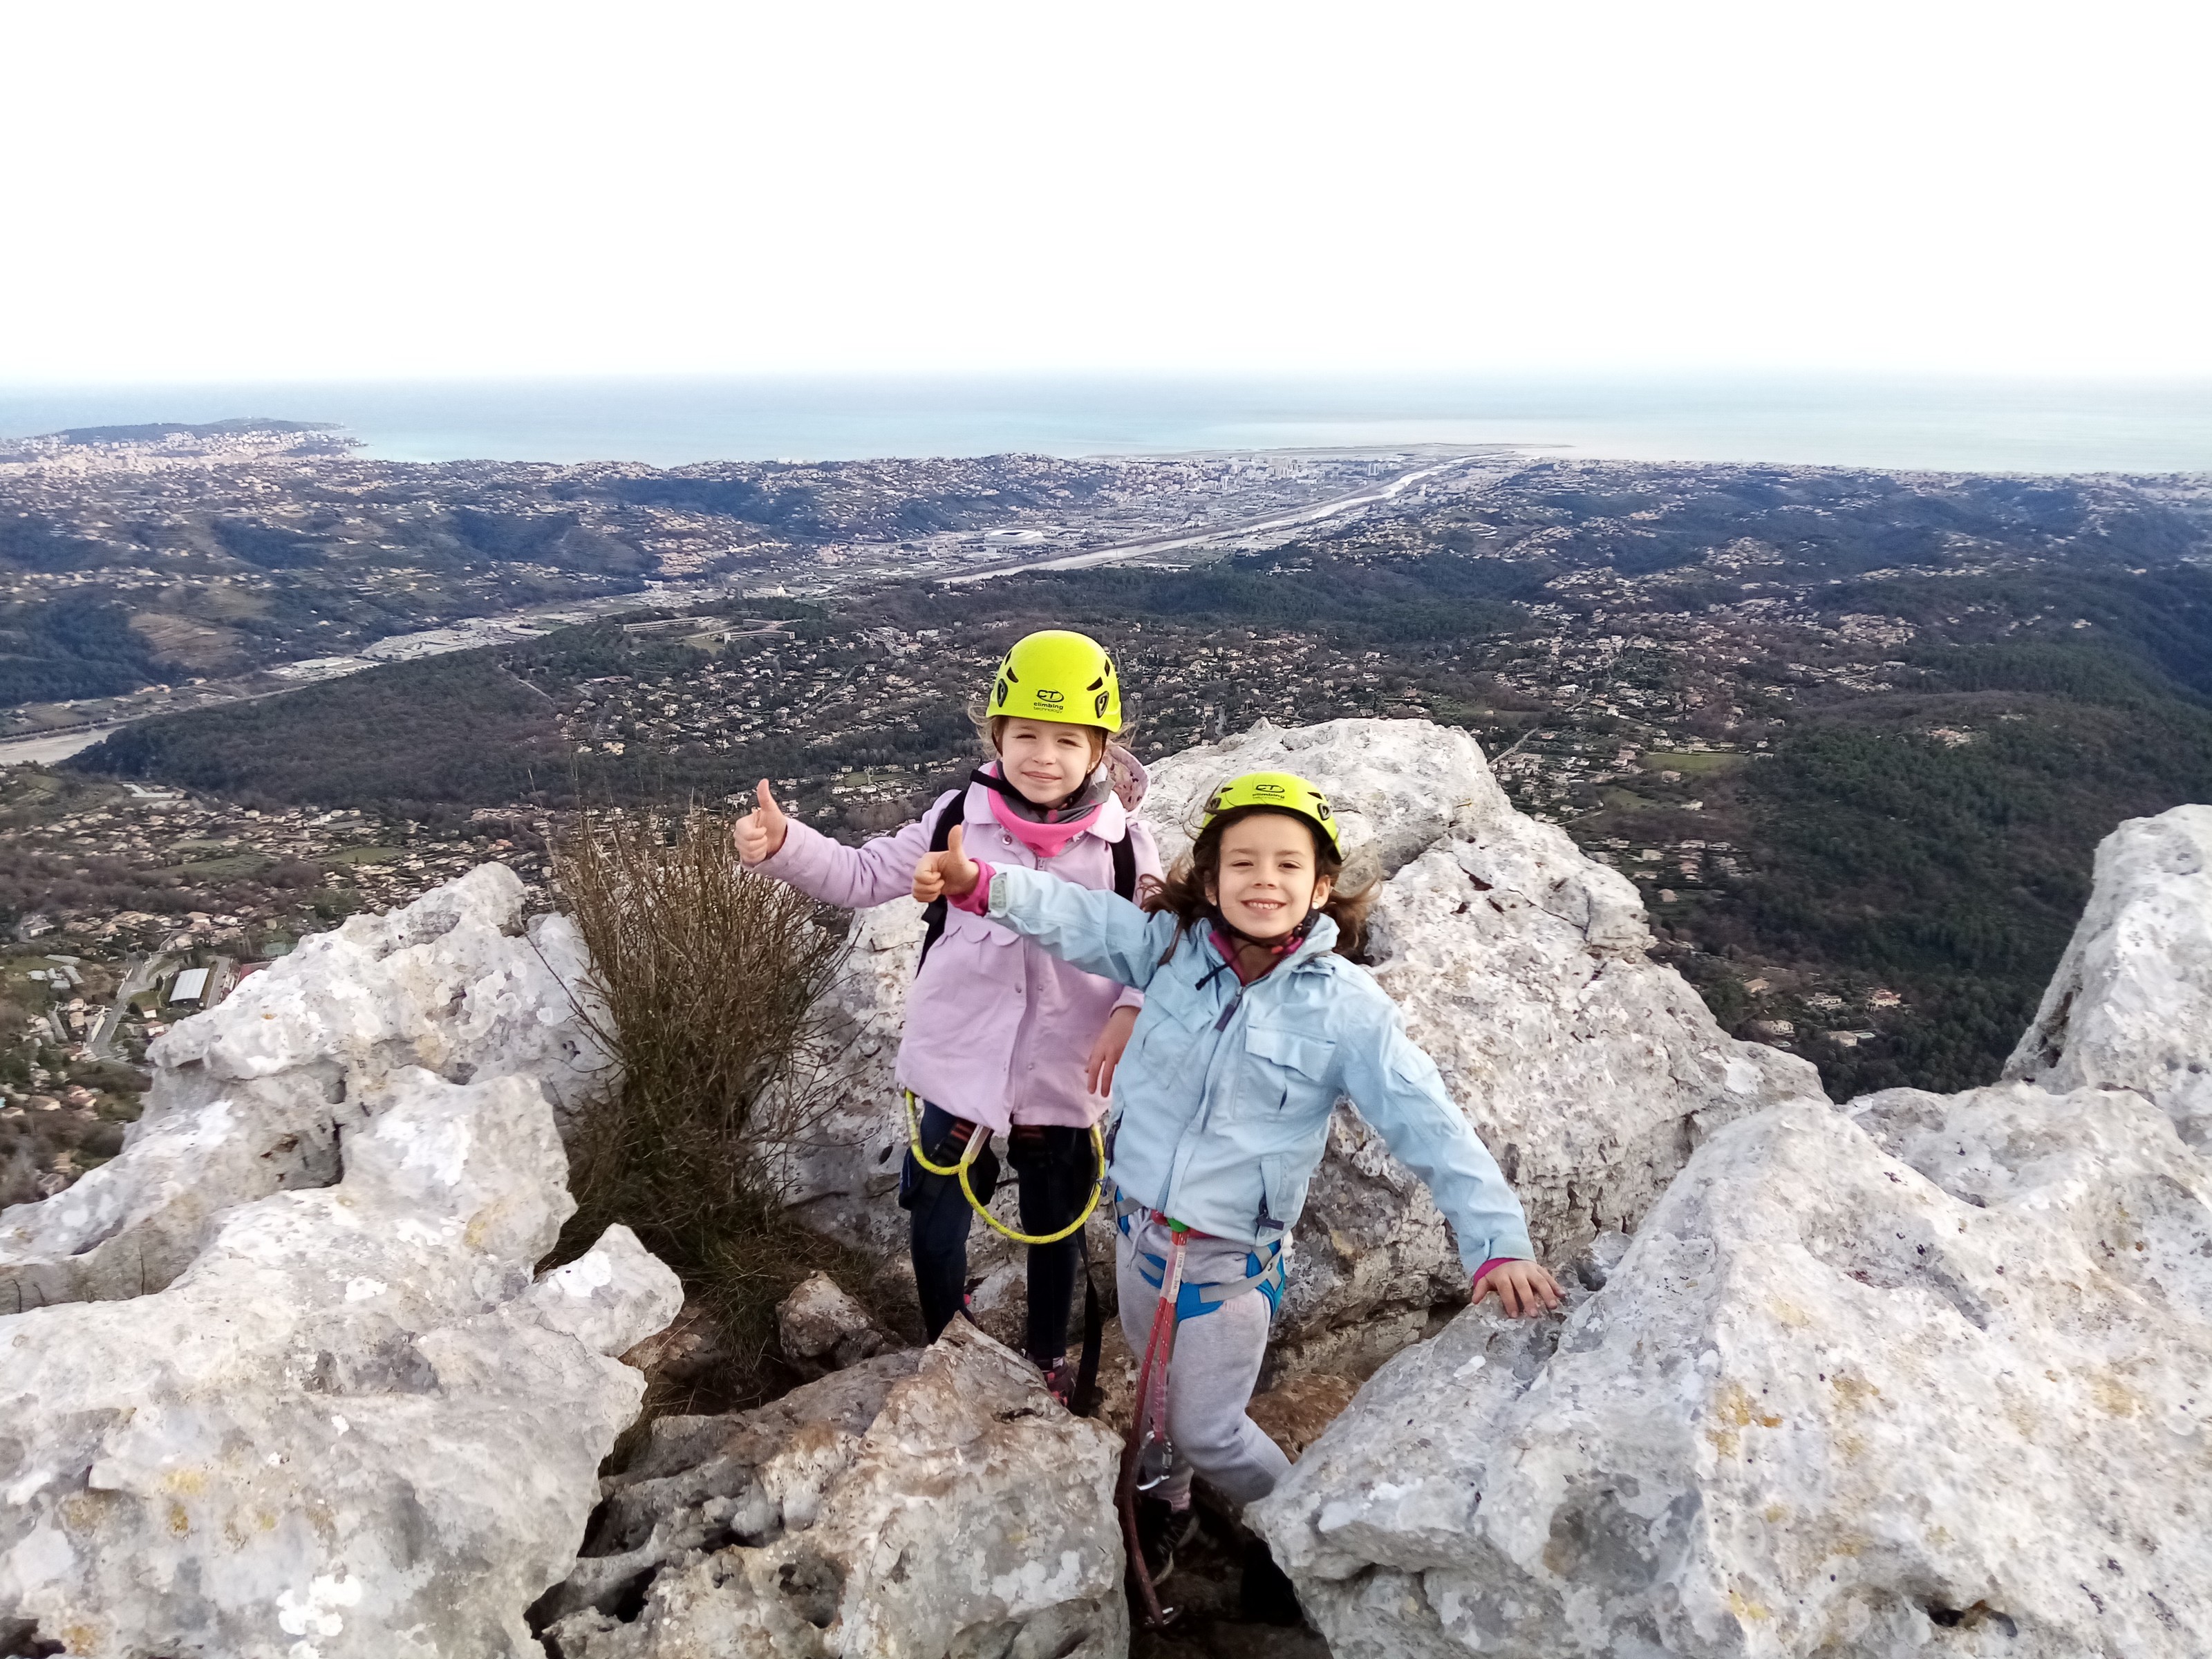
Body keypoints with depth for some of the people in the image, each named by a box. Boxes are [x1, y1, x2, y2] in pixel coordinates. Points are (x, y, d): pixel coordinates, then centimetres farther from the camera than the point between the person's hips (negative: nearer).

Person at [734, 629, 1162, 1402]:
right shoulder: (961, 815, -9)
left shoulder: (1122, 842, -10)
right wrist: (782, 844, -18)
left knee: (1055, 1227, 21)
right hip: (957, 1067, 0)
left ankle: (1047, 1355, 50)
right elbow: (865, 876, -3)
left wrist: (1131, 1013, -22)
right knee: (936, 1225, 15)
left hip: (1061, 1077, 0)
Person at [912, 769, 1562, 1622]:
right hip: (1140, 1223, 3)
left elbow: (1429, 1124, -19)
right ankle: (1166, 1502, 55)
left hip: (1233, 1254, -3)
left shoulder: (1346, 1006, -18)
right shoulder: (1171, 944, -10)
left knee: (1208, 1429, 10)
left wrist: (1497, 1240, -27)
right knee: (1162, 1387, 24)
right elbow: (1075, 917, -13)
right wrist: (981, 883, -30)